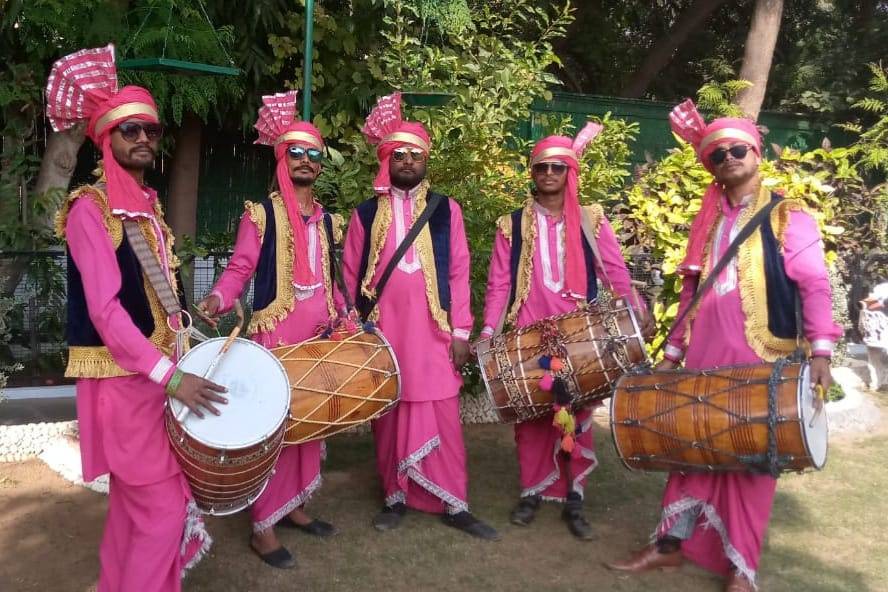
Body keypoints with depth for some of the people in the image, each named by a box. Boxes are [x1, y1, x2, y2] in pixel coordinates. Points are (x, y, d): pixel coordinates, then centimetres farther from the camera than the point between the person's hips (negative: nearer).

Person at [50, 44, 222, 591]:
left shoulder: (149, 203, 12)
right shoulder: (90, 208, -13)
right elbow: (104, 308, -22)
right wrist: (169, 375, -27)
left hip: (156, 369, 8)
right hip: (121, 377, -8)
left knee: (136, 500, 18)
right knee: (162, 507, -4)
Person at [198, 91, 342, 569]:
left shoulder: (328, 221, 15)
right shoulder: (260, 214, -2)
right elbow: (239, 269, -8)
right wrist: (216, 300, -26)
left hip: (320, 333, 6)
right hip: (276, 332, -6)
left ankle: (294, 505, 25)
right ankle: (264, 525, 5)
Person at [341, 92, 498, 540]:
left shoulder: (446, 210, 7)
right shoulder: (366, 214, 8)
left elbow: (458, 273, 4)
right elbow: (350, 275, 8)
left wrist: (461, 331, -2)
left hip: (432, 330, 0)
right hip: (383, 330, 1)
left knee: (442, 417, 1)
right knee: (389, 416, 6)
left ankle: (454, 505, 12)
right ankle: (395, 497, 21)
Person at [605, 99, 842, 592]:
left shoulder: (787, 216, 0)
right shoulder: (707, 222, 16)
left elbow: (814, 285, -8)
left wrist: (820, 349, -20)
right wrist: (673, 351, 15)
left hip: (761, 359, -4)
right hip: (703, 358, 5)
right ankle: (671, 543, 22)